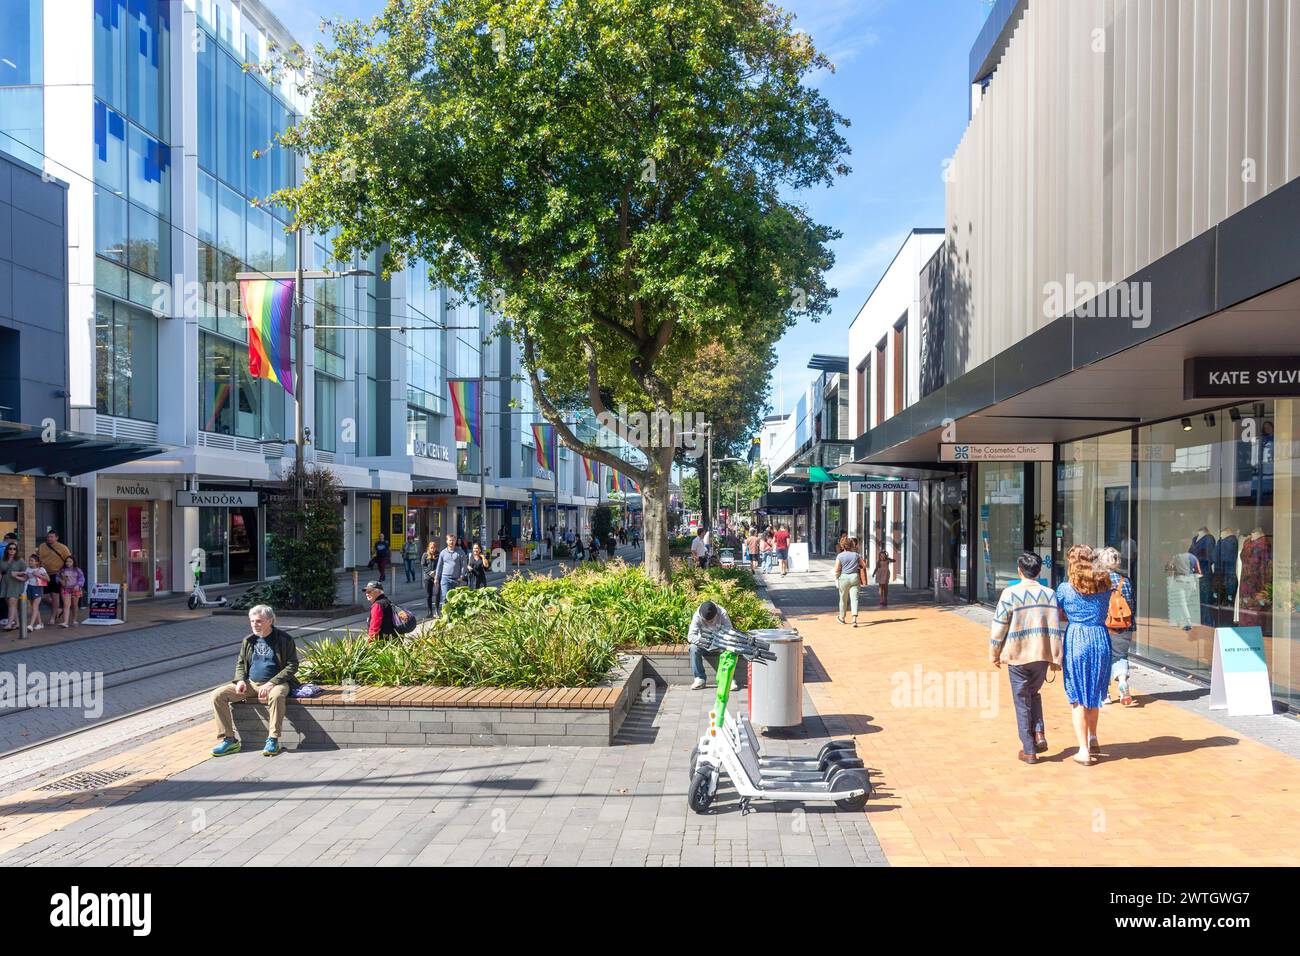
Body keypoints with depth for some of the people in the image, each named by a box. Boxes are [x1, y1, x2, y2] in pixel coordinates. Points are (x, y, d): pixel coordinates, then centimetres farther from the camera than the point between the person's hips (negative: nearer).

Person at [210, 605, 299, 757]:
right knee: (218, 695, -13)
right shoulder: (248, 641, 11)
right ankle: (229, 740, -11)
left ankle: (273, 740, -31)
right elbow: (240, 663, 21)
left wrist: (271, 683, -19)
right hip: (251, 684, 5)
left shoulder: (284, 639, -4)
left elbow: (292, 665, -7)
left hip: (275, 683, -5)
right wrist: (241, 679, -2)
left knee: (276, 695, -41)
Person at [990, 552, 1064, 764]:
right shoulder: (1050, 594, 0)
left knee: (1022, 702, 7)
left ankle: (1029, 750, 10)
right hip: (1042, 655, 3)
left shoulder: (1010, 593, -9)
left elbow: (999, 627, -7)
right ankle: (1039, 733, 8)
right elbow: (1056, 628, -1)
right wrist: (1056, 658, 5)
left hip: (1017, 656, -3)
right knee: (1034, 693, 25)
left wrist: (994, 655, 4)